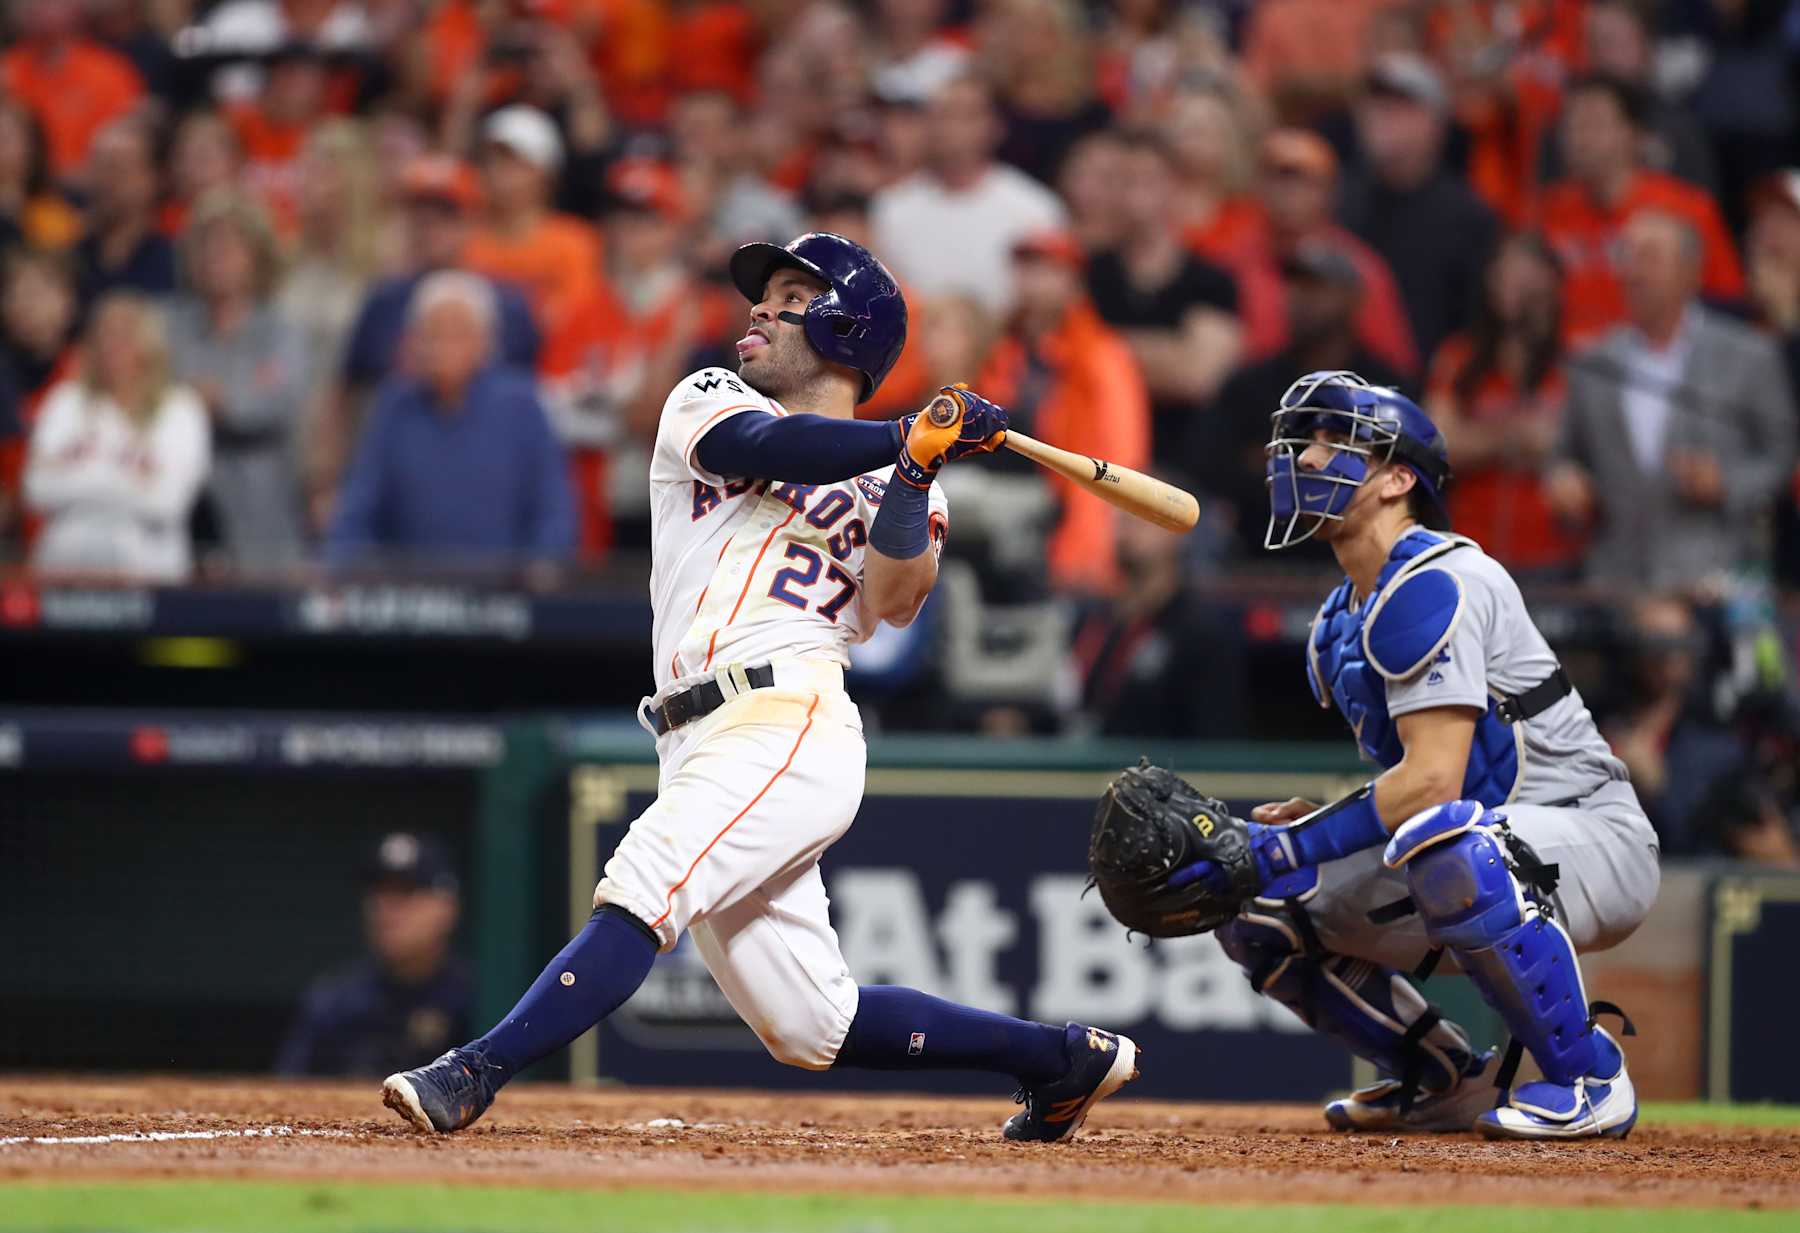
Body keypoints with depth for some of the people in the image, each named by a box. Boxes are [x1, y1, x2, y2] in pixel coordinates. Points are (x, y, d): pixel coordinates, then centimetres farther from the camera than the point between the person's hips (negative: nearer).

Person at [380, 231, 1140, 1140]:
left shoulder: (899, 483, 12)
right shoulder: (706, 403, 19)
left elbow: (894, 603, -5)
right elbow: (758, 448, -5)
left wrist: (917, 469, -18)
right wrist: (906, 437, -14)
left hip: (789, 723, -5)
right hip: (704, 749, 5)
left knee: (642, 891, -25)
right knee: (812, 1029, 3)